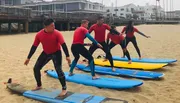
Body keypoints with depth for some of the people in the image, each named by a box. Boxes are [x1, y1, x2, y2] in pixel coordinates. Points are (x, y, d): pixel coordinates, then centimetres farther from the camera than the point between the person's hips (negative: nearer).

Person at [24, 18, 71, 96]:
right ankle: (39, 86, 27)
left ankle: (64, 89, -1)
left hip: (56, 53, -4)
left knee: (58, 70, -17)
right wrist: (28, 58, -2)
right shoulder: (39, 34, -14)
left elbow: (63, 45, -25)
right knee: (36, 68, 4)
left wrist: (67, 56, -35)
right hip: (45, 53, 5)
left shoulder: (57, 33, -23)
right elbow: (34, 47, -5)